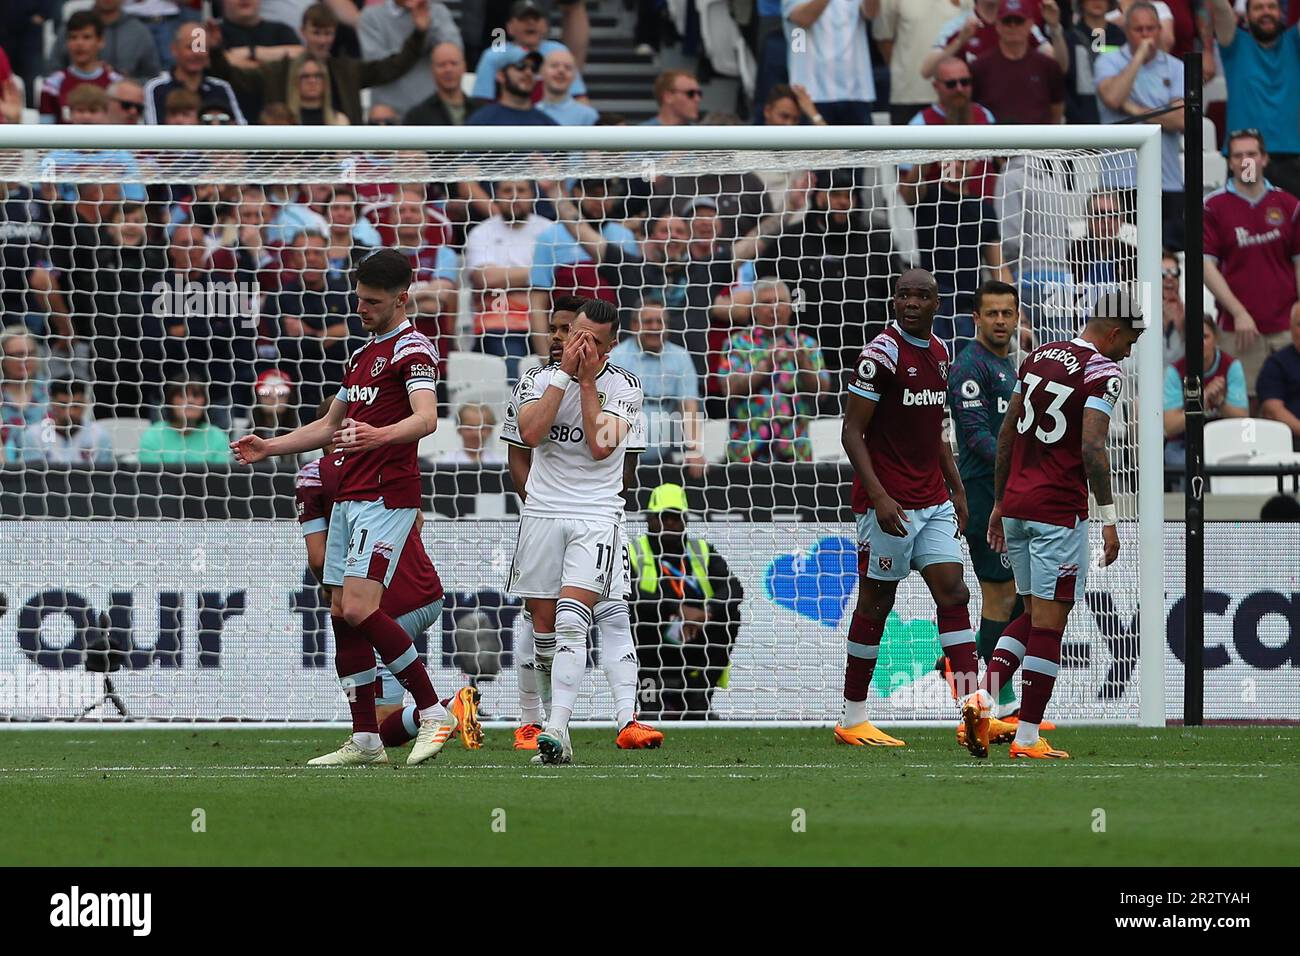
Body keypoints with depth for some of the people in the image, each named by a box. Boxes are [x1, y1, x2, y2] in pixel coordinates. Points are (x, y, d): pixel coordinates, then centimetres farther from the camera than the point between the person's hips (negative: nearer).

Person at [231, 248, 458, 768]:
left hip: (386, 496, -9)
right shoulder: (362, 353, 22)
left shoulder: (411, 348, -8)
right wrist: (268, 448, 21)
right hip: (348, 496, 9)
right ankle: (365, 739, 7)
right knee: (341, 614, 4)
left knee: (359, 608, -19)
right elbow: (330, 425, 31)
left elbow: (425, 418, -25)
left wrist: (381, 435, -44)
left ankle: (434, 712, -10)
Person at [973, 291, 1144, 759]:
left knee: (1033, 614, 18)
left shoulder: (1038, 356, 13)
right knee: (1048, 624, -2)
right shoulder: (1102, 373, -9)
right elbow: (1091, 449, -18)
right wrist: (1108, 517, -15)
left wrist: (999, 503, 23)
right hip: (1059, 510, -7)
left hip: (1016, 505, 7)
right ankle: (1028, 737, -1)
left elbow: (1006, 434, 16)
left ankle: (985, 696, -1)